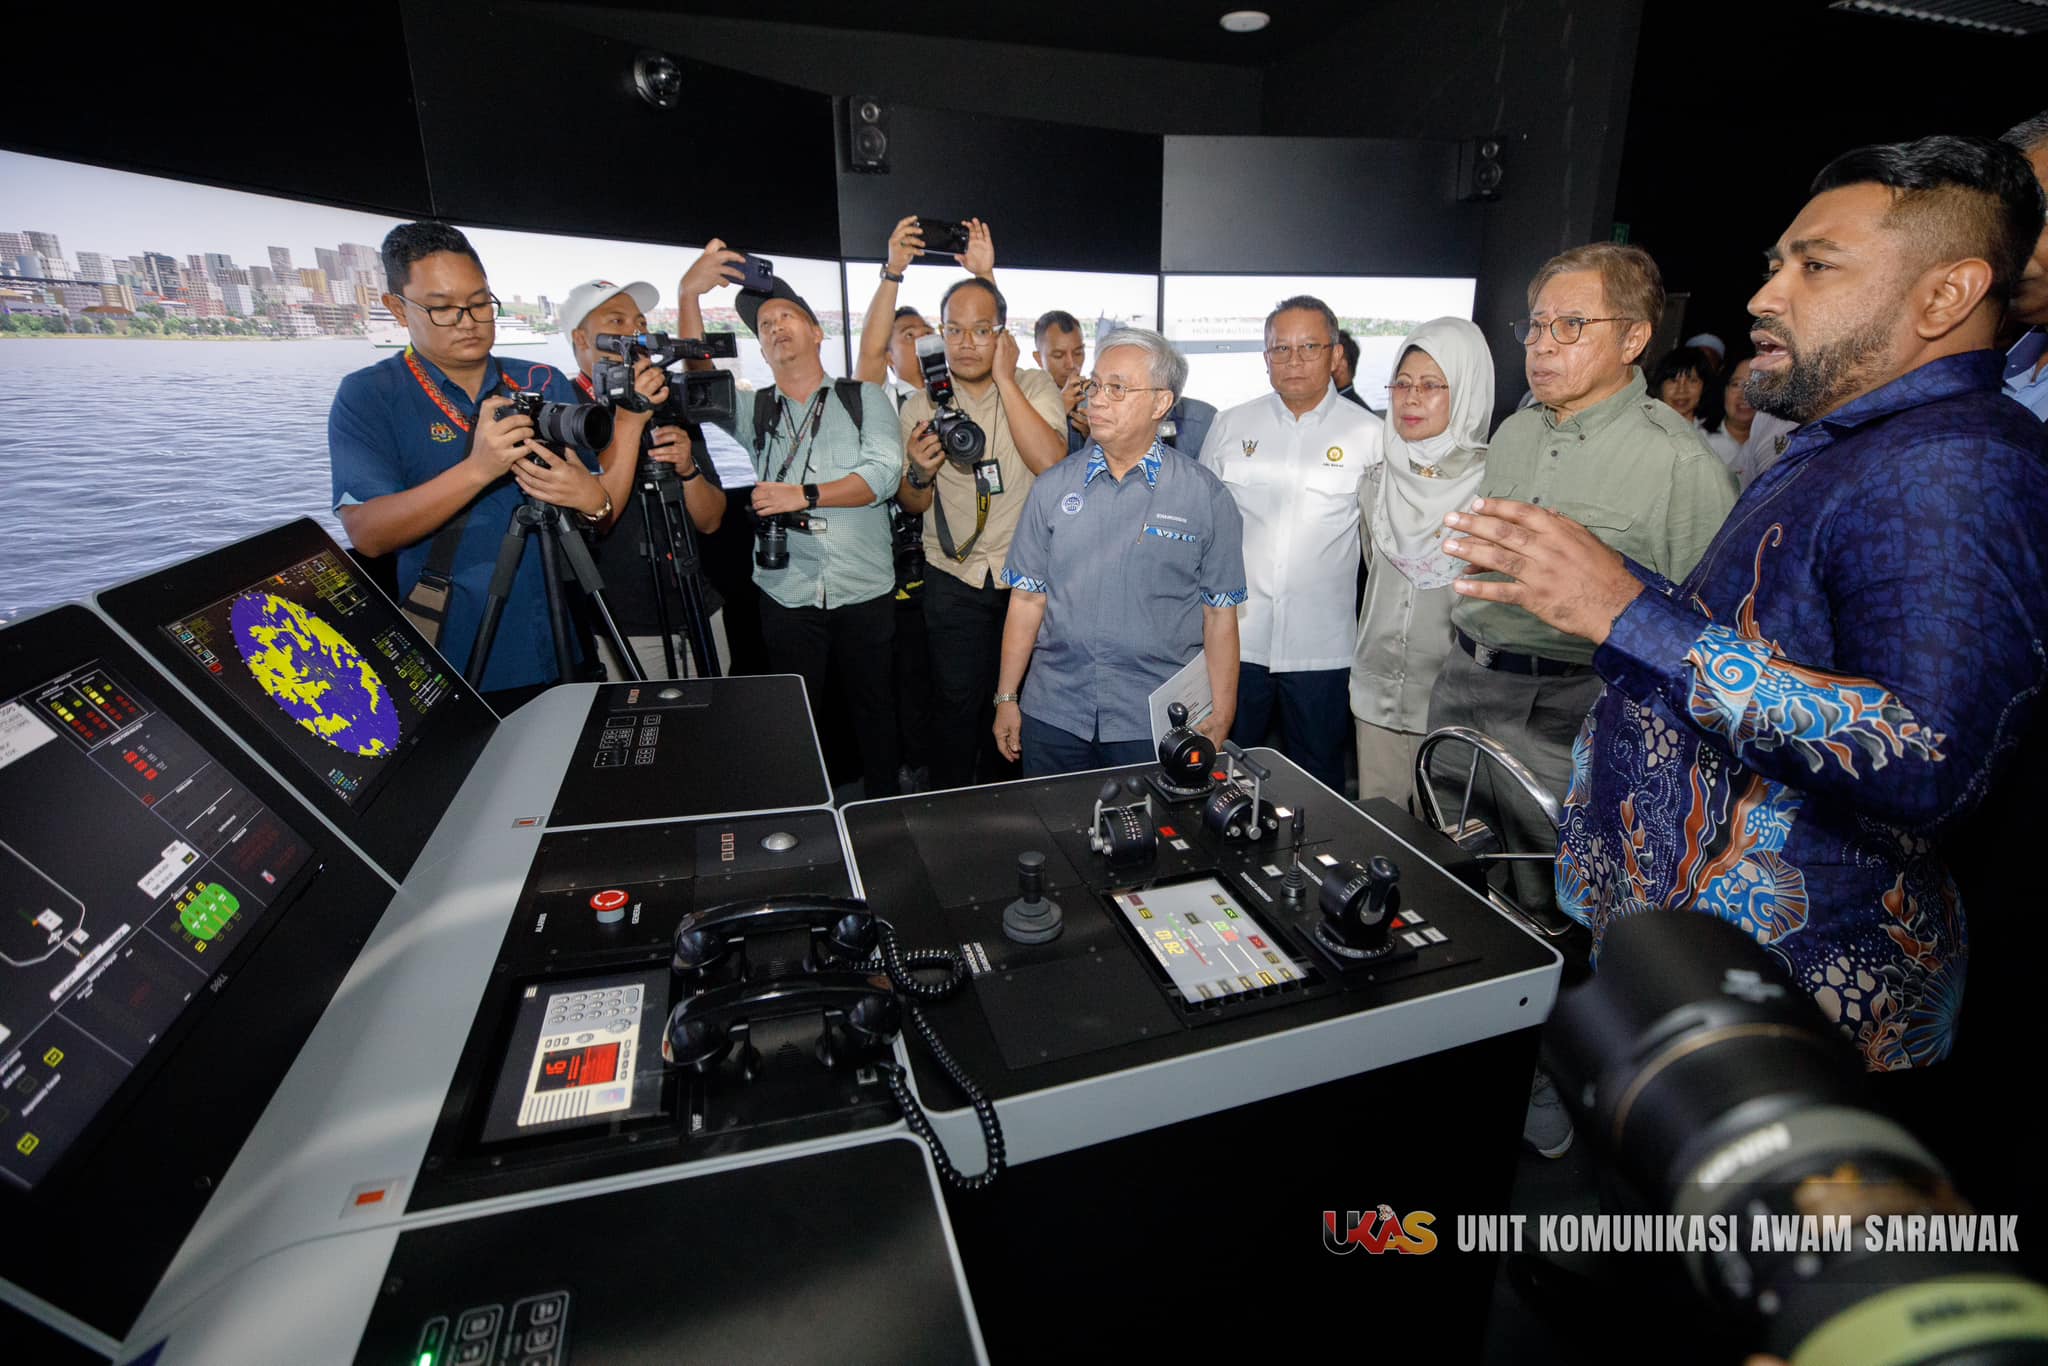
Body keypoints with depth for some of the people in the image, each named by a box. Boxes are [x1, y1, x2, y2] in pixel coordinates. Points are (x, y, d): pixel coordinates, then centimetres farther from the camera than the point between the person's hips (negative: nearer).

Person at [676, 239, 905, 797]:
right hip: (787, 594, 2)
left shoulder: (863, 397, 6)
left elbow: (884, 472, -9)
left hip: (866, 590, -1)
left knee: (874, 705, 12)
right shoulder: (754, 409, 12)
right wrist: (688, 293, -18)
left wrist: (805, 494, -18)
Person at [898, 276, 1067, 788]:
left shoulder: (1035, 387, -2)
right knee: (957, 696, 0)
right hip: (955, 578, 1)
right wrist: (920, 472, -17)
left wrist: (1004, 379, -18)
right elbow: (912, 504, 7)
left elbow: (1052, 465, -21)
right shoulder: (922, 406, 3)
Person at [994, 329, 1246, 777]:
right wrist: (1006, 698, 4)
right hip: (1052, 715, 2)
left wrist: (1220, 717, -4)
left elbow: (1219, 616, -1)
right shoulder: (1052, 488, 3)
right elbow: (1026, 599, 5)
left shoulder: (1206, 496, -3)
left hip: (1157, 722, -2)